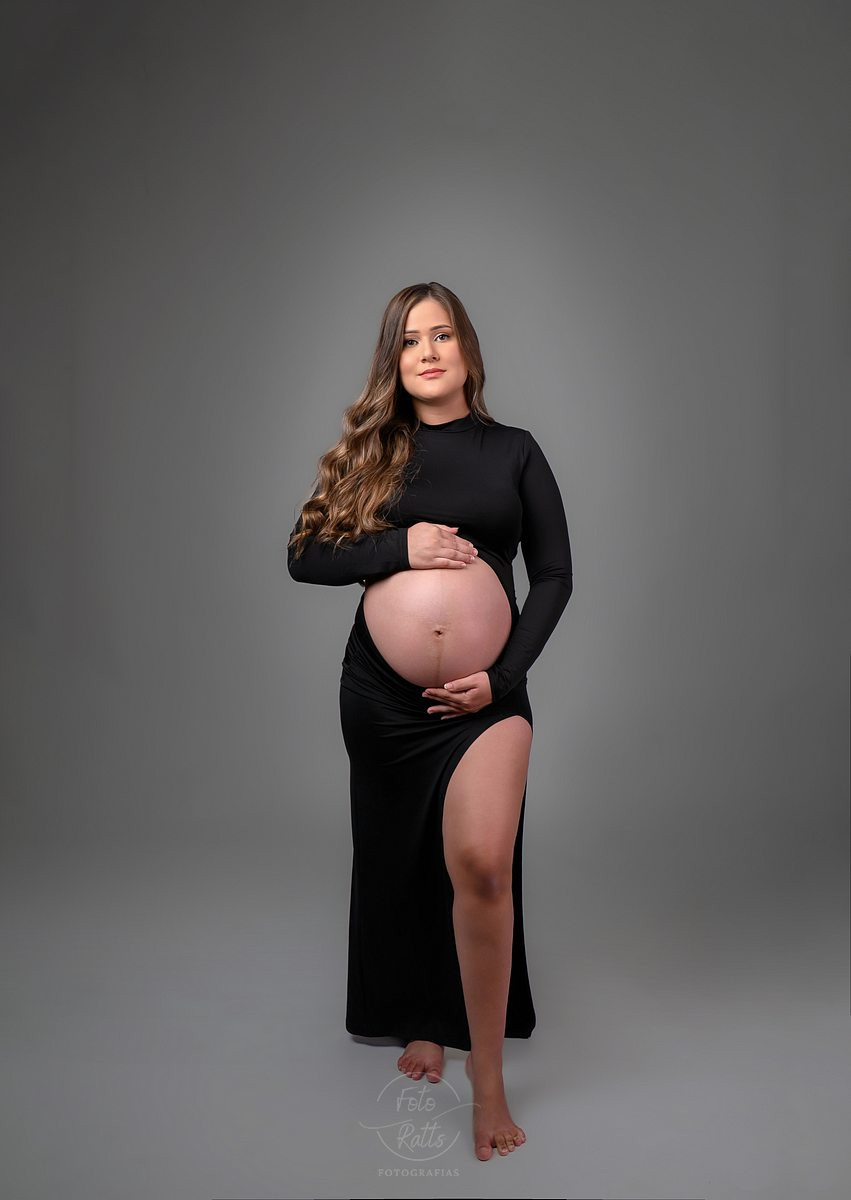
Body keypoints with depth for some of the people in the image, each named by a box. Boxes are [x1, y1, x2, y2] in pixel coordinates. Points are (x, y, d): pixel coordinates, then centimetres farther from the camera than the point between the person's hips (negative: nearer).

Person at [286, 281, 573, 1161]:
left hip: (484, 692, -2)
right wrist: (400, 546, -14)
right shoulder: (368, 451, 7)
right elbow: (304, 555, 2)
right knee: (399, 863, 13)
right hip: (379, 690, 2)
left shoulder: (514, 451, 5)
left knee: (480, 864, -18)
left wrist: (504, 674, -9)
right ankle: (419, 1023, 35)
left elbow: (554, 575, 3)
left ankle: (488, 1071, -1)